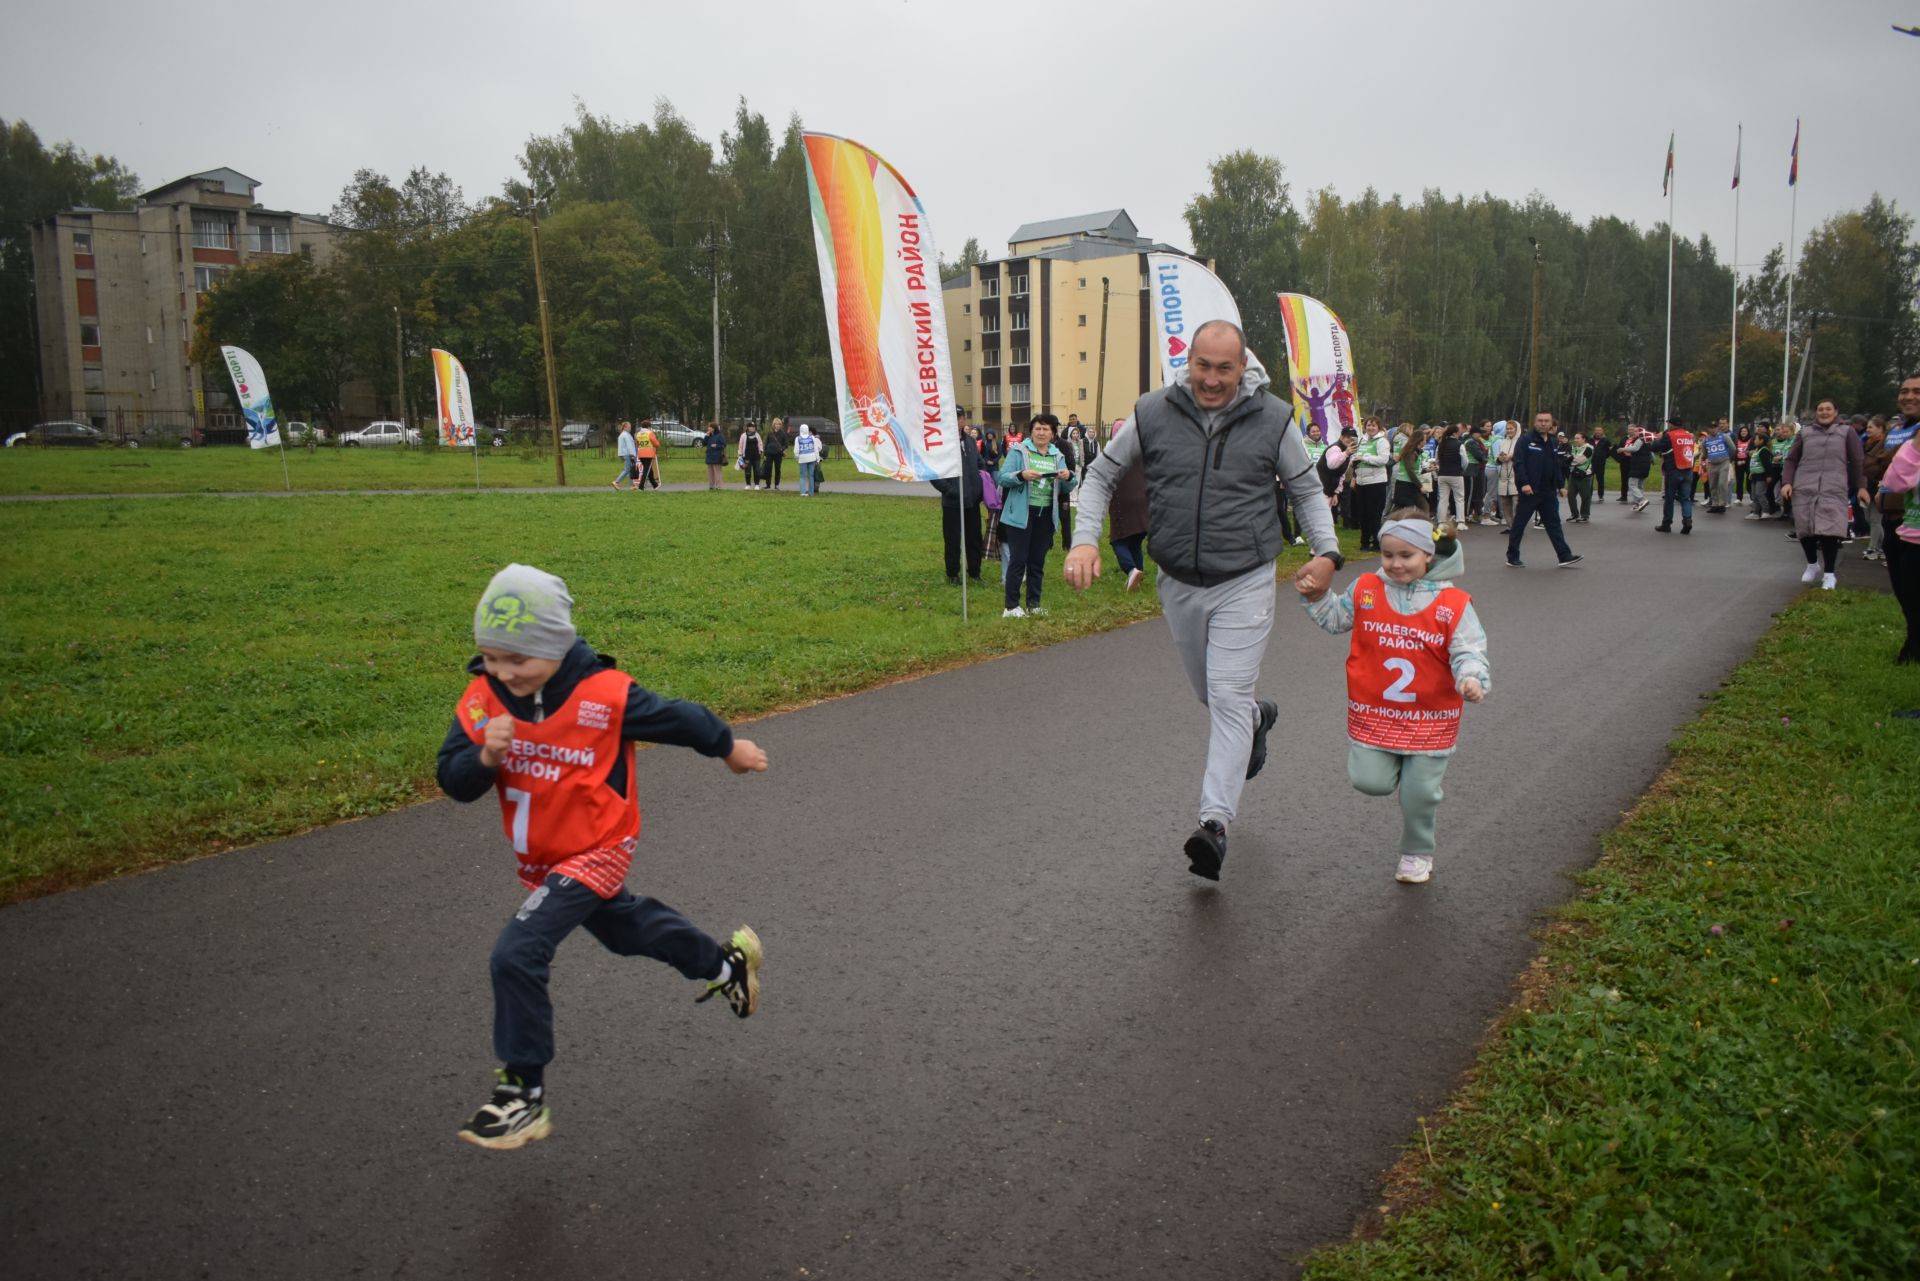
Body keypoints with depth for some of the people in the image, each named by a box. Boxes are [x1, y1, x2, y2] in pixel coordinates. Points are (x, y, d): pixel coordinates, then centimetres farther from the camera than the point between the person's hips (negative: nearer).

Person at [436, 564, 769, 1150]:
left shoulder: (604, 695, -25)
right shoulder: (483, 699, -12)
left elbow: (677, 718, -9)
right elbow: (454, 782, -9)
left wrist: (729, 747, 7)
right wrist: (485, 756, -31)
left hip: (596, 852, -7)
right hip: (539, 860, 7)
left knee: (517, 954, -18)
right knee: (624, 927, 26)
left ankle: (523, 1096, -2)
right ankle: (725, 962, 51)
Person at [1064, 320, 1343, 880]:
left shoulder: (1273, 419, -7)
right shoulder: (1153, 413, -5)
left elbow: (1306, 489, 6)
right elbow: (1102, 474, 6)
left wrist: (1326, 550, -10)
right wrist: (1085, 539, -9)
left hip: (1245, 583, -3)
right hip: (1178, 584, 3)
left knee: (1228, 696, -12)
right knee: (1212, 694, 19)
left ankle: (1215, 822, -11)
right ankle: (1259, 714, 54)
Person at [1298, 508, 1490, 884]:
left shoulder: (1453, 604, -10)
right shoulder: (1365, 590, -2)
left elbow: (1468, 651, -9)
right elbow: (1335, 618, 15)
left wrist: (1472, 679, -29)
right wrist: (1316, 597, -1)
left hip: (1430, 718, -2)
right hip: (1373, 713, 2)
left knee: (1419, 793, 6)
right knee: (1371, 782, -4)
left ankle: (1417, 854, 31)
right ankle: (1390, 762, 32)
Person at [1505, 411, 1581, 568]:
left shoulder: (1553, 443, 14)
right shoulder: (1526, 440, -6)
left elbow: (1557, 466, 20)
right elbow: (1518, 463, -15)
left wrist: (1561, 485, 14)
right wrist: (1524, 483, -24)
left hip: (1548, 491, 6)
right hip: (1529, 490, -6)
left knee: (1554, 524, 7)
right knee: (1519, 524, 2)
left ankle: (1565, 556, 8)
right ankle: (1512, 557, 10)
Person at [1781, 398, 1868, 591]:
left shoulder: (1846, 432, 10)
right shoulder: (1805, 434, 14)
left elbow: (1858, 461, 9)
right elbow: (1791, 460, 14)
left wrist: (1861, 487, 2)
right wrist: (1787, 482, 0)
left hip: (1834, 490, -2)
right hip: (1804, 488, 2)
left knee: (1829, 530, -10)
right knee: (1805, 528, 3)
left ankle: (1829, 573, 2)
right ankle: (1812, 565, 27)